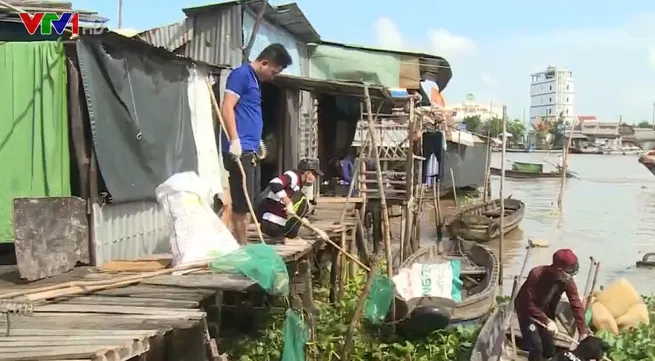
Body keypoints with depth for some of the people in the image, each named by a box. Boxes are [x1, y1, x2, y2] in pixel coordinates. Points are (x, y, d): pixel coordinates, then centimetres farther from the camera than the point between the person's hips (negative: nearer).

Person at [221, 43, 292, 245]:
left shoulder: (255, 80, 21)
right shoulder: (241, 74, -8)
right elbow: (227, 108, -17)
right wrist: (235, 141, -23)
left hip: (250, 151, 10)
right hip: (240, 151, -10)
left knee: (249, 204, 12)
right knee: (242, 204, -7)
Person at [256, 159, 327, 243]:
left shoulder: (298, 185, 20)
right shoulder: (293, 176, -7)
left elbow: (300, 216, 23)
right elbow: (274, 184, -29)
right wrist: (288, 203, -28)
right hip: (270, 224, -9)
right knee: (301, 200, -6)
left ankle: (281, 235, 10)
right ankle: (288, 236, -5)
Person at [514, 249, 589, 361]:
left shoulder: (568, 281, -19)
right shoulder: (537, 275, -35)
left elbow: (576, 305, -16)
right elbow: (528, 304, -31)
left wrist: (583, 331, -20)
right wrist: (547, 321, -34)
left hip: (545, 312, 5)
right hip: (527, 311, -5)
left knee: (549, 349, 7)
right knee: (536, 348, -12)